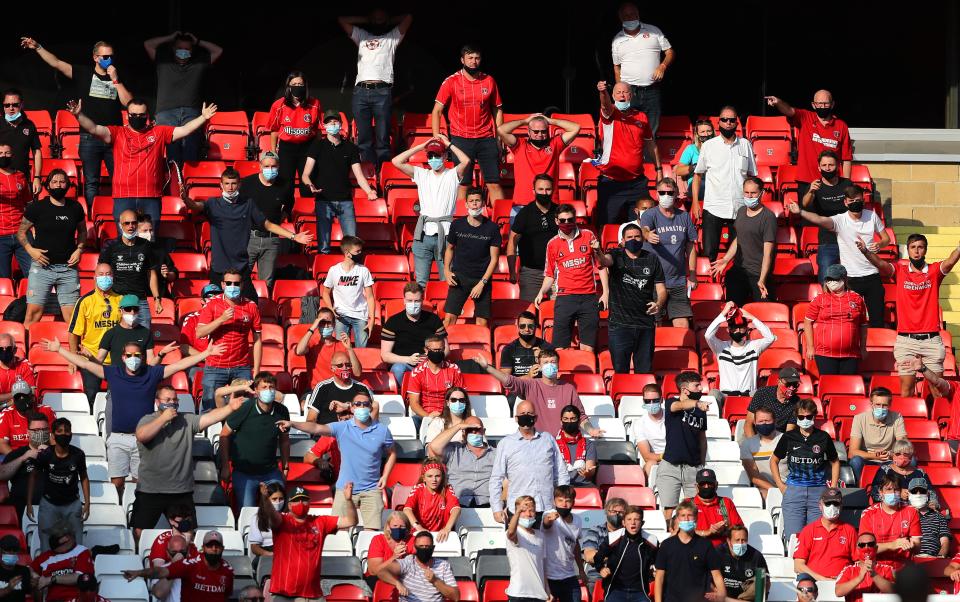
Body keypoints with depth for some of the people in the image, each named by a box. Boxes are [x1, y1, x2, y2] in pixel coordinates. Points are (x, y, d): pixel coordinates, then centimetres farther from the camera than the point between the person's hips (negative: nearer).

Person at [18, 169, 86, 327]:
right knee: (34, 311, -9)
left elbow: (82, 231, 23)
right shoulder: (37, 207, 0)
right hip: (42, 267, -2)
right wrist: (31, 250, -9)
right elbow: (21, 232, 7)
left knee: (72, 315, -1)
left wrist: (79, 250, 6)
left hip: (68, 267, 2)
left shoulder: (75, 207, 8)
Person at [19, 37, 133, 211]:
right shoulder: (84, 73, 5)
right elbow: (56, 63, 0)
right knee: (91, 182, 2)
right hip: (89, 137, -1)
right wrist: (38, 47, -9)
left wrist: (115, 80, -8)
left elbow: (128, 102, -3)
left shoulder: (119, 78, 8)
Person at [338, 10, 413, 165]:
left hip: (382, 91, -2)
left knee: (383, 138, -8)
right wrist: (366, 20, 28)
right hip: (361, 91, 2)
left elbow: (408, 18, 17)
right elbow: (342, 20, 27)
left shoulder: (392, 38, 21)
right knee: (364, 138, -3)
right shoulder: (361, 36, 27)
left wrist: (390, 21, 29)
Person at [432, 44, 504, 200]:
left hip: (486, 139, 2)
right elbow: (437, 111, 1)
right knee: (462, 184, -2)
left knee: (494, 183, -1)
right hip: (461, 139, -2)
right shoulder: (451, 82, -1)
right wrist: (437, 137, -8)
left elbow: (497, 110, 13)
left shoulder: (489, 81, 6)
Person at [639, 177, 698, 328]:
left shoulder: (684, 216, 7)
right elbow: (644, 229, -27)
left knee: (683, 327, 0)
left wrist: (692, 276, 10)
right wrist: (648, 235, -52)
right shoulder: (649, 215, -5)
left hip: (679, 282, 3)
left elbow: (690, 247, 14)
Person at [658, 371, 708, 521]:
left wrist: (702, 463, 14)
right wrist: (697, 404, -50)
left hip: (694, 468, 3)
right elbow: (679, 406, -30)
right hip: (671, 467, -3)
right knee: (668, 509, -4)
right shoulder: (672, 403, -5)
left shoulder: (701, 412, 8)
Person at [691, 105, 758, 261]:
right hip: (713, 208, -1)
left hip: (740, 208, 1)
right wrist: (695, 203, -1)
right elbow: (697, 175, 7)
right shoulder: (708, 146, 4)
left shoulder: (745, 145, 8)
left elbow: (752, 176, 12)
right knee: (710, 251, -7)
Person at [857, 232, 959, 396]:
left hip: (931, 339, 0)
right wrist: (865, 251, -34)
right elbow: (880, 264, -13)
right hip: (906, 340, 0)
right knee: (906, 386, -1)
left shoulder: (935, 271, 4)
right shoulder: (900, 270, 4)